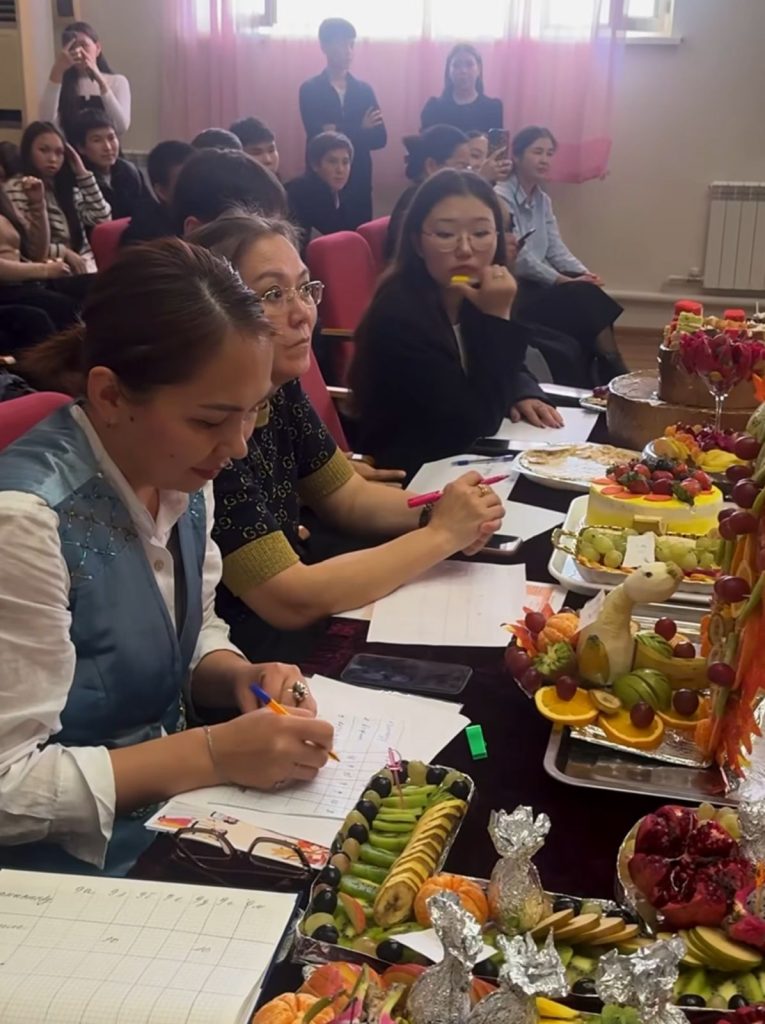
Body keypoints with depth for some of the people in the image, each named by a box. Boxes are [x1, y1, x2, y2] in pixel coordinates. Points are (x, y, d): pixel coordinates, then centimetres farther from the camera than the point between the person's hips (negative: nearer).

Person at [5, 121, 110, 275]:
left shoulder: (67, 186, 18)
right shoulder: (16, 188, -2)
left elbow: (102, 218, 8)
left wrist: (82, 174, 7)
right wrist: (63, 252, -13)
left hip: (84, 269, 7)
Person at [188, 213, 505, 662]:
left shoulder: (280, 390, -3)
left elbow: (350, 498, 9)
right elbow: (291, 601, -26)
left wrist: (442, 512, -10)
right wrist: (440, 534, -20)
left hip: (296, 632, 7)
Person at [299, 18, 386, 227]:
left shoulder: (364, 90, 10)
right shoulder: (310, 90, 0)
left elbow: (380, 138, 1)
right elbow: (317, 139, -11)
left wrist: (340, 135, -13)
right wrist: (359, 131, -16)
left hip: (359, 182, 3)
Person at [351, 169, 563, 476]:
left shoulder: (475, 297, -2)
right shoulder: (398, 314, -24)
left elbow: (503, 369, 17)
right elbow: (475, 424, -24)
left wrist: (523, 394, -6)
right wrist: (496, 318, -25)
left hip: (463, 457, 7)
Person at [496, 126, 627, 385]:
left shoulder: (543, 200, 15)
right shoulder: (501, 197, -12)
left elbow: (556, 248, 8)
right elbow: (519, 257, -20)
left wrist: (584, 274, -11)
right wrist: (565, 281, -23)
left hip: (540, 282, 8)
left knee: (587, 294, -18)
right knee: (582, 297, -23)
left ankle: (590, 385, -16)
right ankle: (616, 374, -13)